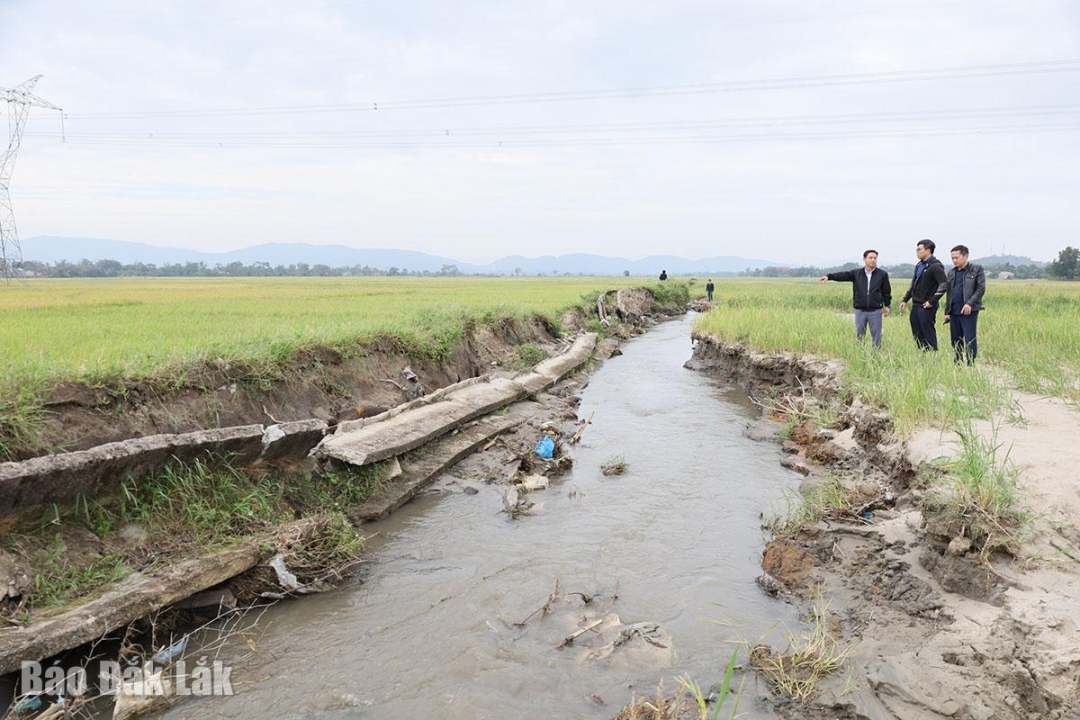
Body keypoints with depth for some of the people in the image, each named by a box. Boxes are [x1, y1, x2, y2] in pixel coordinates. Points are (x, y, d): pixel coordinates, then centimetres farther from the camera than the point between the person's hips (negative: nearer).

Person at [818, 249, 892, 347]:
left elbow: (886, 292, 6)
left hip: (875, 311, -1)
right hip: (860, 311, 1)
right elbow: (843, 275, -12)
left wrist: (887, 305, 6)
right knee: (859, 335, 10)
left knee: (876, 335, 5)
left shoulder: (882, 274, 1)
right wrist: (829, 276, -27)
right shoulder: (856, 274, 2)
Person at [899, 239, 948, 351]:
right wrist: (905, 299, 17)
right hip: (915, 306, 8)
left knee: (929, 334, -4)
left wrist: (932, 301, -18)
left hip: (926, 307, -8)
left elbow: (943, 285, -18)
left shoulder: (935, 266, -11)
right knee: (917, 336, 11)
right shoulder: (919, 265, 15)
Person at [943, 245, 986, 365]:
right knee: (955, 341, 9)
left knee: (970, 340, -7)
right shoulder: (951, 273, 16)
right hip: (954, 312, 5)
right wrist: (947, 312, 14)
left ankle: (970, 364, -3)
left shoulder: (977, 270, 1)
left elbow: (981, 289, -7)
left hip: (969, 311, -5)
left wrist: (970, 303, -19)